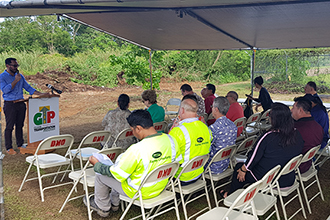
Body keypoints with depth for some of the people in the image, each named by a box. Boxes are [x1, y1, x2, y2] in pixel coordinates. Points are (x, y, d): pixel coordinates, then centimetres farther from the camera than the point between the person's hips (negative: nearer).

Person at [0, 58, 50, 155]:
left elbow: (28, 87, 13)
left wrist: (41, 94, 4)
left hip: (21, 104, 5)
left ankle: (20, 144, 23)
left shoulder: (20, 76, 13)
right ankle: (9, 148, 10)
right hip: (10, 104, -5)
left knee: (20, 125, 11)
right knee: (9, 127, 0)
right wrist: (15, 81, -16)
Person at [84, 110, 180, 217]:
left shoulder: (137, 150, -33)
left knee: (100, 175, 13)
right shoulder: (171, 140, -15)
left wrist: (97, 165, -3)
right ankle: (114, 202, 45)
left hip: (139, 192, -7)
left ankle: (103, 207, 38)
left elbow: (117, 174, -20)